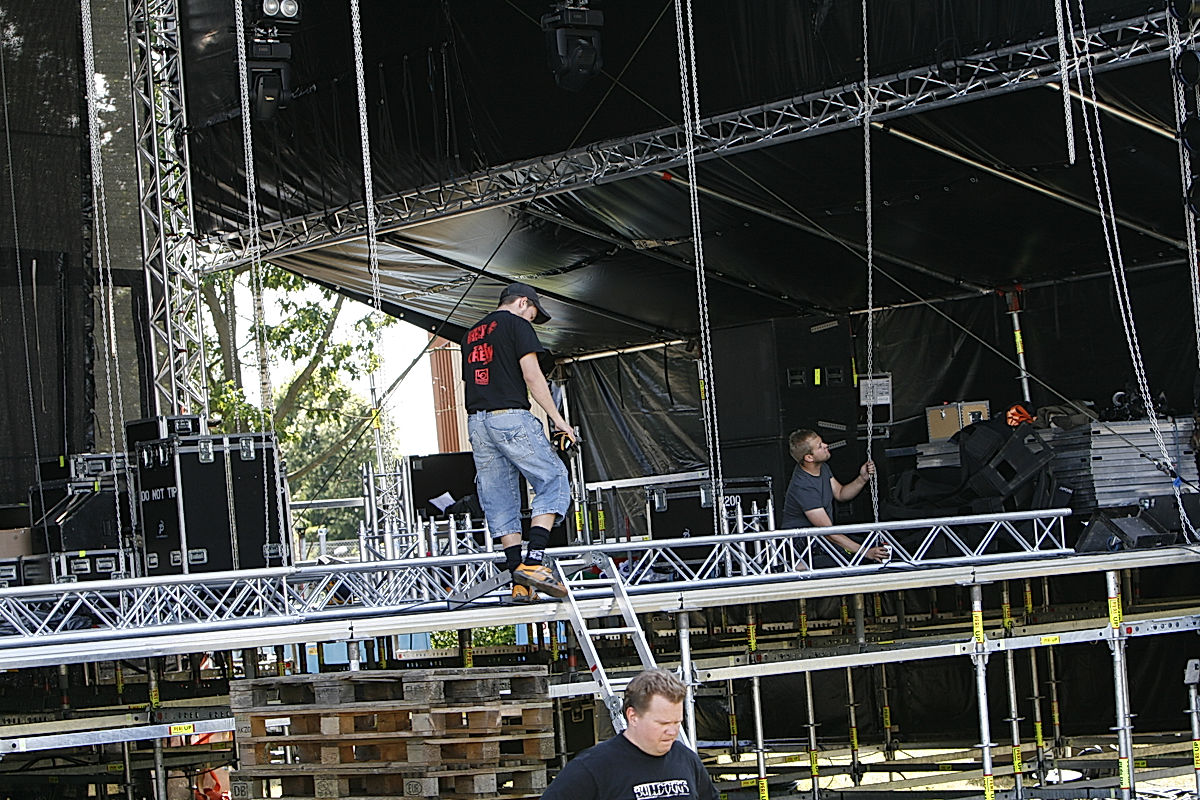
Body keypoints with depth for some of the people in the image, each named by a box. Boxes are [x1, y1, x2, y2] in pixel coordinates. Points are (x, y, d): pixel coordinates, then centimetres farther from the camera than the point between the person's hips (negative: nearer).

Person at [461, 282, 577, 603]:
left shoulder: (471, 334, 24)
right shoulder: (517, 325, 1)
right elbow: (532, 375, -8)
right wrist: (557, 418, -5)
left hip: (476, 421, 8)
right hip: (510, 416, -8)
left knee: (500, 503, 6)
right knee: (553, 481, -3)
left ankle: (520, 584, 3)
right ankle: (533, 562, -18)